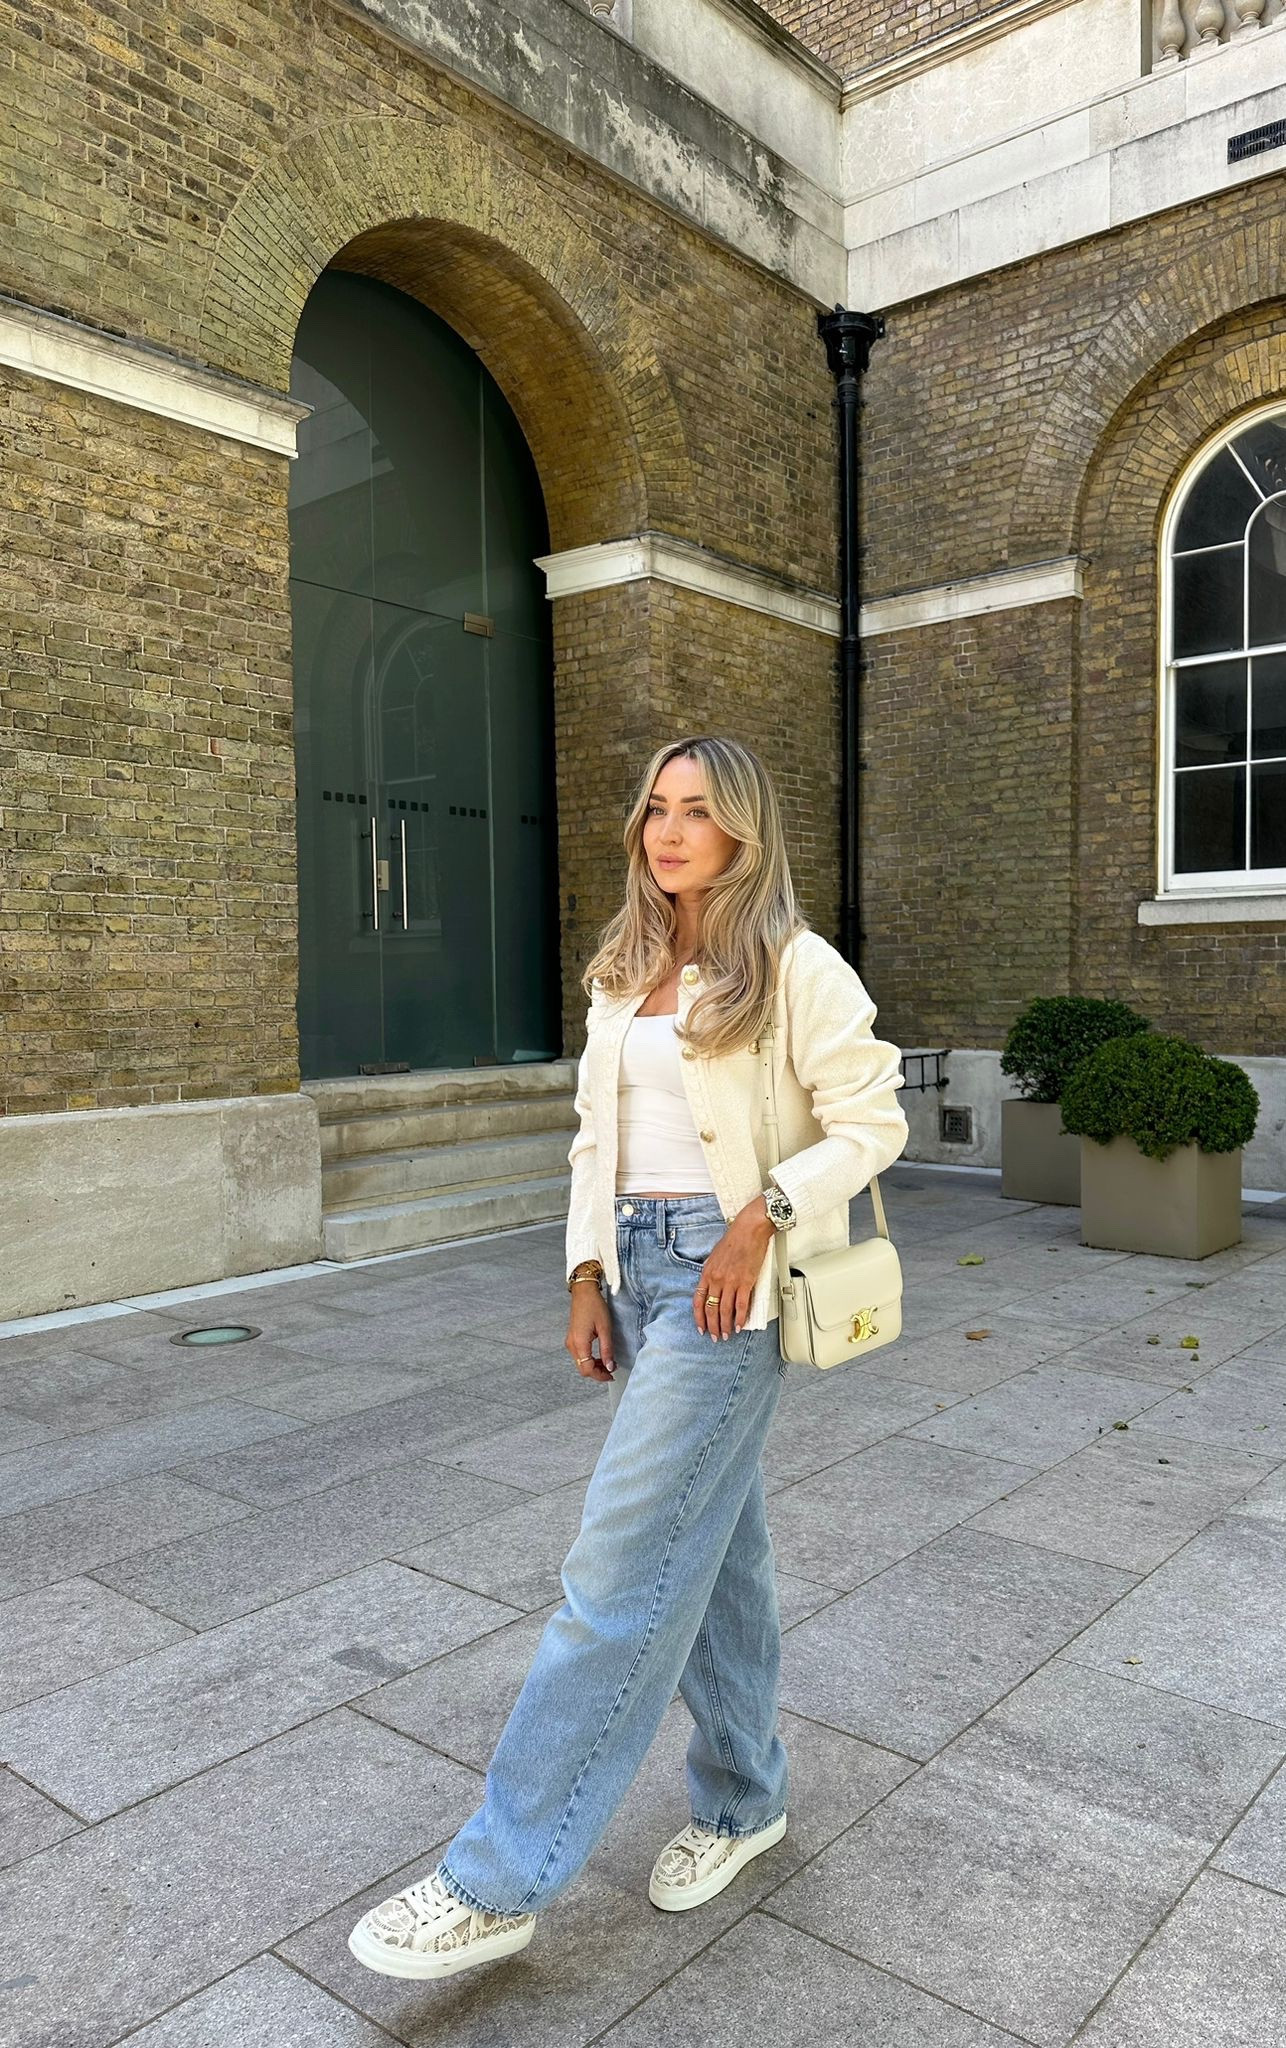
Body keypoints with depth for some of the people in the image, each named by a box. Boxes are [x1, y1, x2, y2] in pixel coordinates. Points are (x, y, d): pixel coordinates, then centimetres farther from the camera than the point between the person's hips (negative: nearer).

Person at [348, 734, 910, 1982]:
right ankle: (742, 1803, 34)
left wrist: (764, 1211, -18)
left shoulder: (795, 966, -7)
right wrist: (587, 1278, 7)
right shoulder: (623, 975, 12)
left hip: (728, 1275, -7)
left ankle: (499, 1882, 4)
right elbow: (595, 1135, 14)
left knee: (623, 1564, -6)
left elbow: (871, 1123, -7)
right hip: (637, 1265, 7)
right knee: (712, 1541, 16)